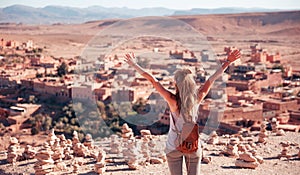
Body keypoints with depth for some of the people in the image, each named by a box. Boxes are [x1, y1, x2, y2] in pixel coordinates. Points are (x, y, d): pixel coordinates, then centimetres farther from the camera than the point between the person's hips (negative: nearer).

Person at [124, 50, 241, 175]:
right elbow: (213, 78, -7)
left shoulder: (173, 100, -20)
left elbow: (152, 80, -19)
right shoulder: (197, 98, -13)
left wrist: (133, 64, -17)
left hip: (174, 146, -2)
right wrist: (228, 61, 0)